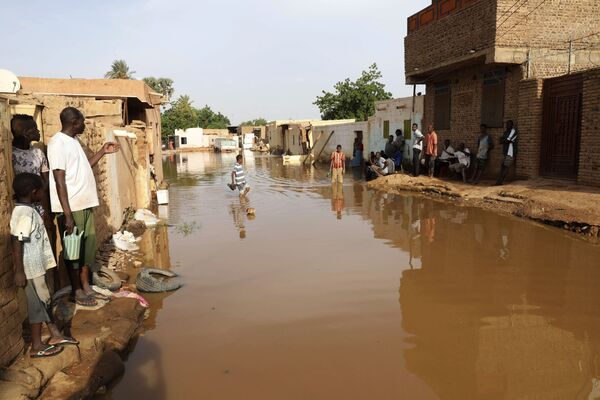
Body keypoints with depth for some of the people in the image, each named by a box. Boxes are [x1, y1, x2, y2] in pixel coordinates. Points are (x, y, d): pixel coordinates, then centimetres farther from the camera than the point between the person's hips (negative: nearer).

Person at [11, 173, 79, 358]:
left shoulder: (28, 210, 8)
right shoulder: (24, 214, -22)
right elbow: (17, 243, -24)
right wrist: (19, 271, -23)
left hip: (37, 265, 10)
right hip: (30, 268, -10)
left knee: (45, 300, 18)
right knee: (38, 304, 2)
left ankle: (55, 335, 32)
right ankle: (36, 346, 15)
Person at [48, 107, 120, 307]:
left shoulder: (73, 140, 14)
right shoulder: (58, 142, -14)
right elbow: (59, 180, -19)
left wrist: (103, 152, 21)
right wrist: (67, 214, -22)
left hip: (85, 205, 9)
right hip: (71, 208, -9)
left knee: (88, 246, 13)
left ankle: (86, 286, 25)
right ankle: (77, 292, 15)